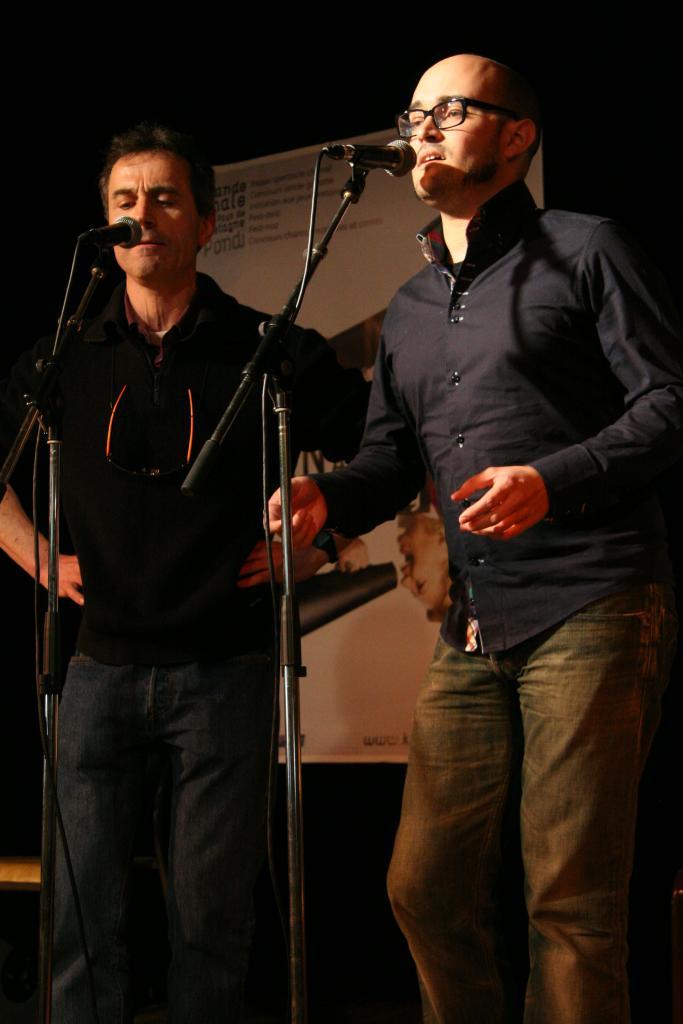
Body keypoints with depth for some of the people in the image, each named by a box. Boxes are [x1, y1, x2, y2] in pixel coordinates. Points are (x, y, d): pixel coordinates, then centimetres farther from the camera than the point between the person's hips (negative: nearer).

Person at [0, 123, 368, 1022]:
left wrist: (319, 538, -1)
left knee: (210, 916, 3)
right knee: (81, 911, 2)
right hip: (102, 667, 2)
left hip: (225, 669, -2)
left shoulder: (271, 354, -1)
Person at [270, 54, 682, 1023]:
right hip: (474, 633, 7)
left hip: (590, 613, -7)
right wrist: (325, 498, -3)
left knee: (570, 904, -7)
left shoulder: (584, 250, 2)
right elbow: (392, 454, 19)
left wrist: (552, 482, -20)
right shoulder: (411, 307, 23)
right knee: (427, 888, 6)